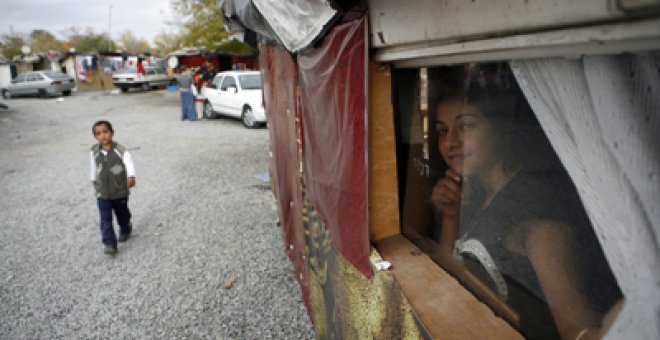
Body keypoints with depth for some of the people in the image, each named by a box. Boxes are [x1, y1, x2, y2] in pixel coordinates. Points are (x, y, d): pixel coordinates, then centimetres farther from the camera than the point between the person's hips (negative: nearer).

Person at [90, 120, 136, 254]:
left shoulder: (120, 150, -18)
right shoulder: (94, 152, -4)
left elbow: (129, 164, -30)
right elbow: (93, 167, 13)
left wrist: (131, 177, -49)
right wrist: (94, 180, 25)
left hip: (120, 191, -2)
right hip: (102, 193, 2)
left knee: (122, 214, 19)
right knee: (105, 219, -3)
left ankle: (125, 230, 45)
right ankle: (109, 243, 1)